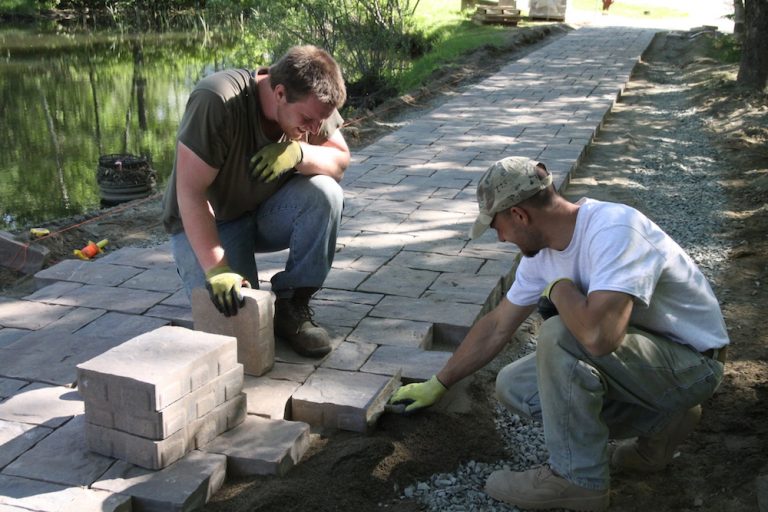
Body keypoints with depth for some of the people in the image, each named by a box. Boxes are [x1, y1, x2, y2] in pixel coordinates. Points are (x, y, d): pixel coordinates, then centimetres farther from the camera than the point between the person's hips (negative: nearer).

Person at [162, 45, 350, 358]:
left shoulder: (312, 102, -13)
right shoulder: (216, 100, -31)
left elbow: (340, 161, -9)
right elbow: (190, 191, -31)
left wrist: (299, 152, -31)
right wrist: (216, 269, -35)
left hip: (267, 212, 5)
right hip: (206, 224, -4)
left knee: (325, 193, -25)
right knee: (232, 315, -22)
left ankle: (290, 306, -12)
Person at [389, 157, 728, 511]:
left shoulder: (614, 230, -30)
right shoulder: (542, 250, -3)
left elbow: (597, 334, -45)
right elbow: (496, 327, 9)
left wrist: (560, 288, -23)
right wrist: (438, 385, 17)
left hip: (691, 361, -8)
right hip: (634, 351, 9)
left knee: (559, 335, -30)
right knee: (512, 386, 1)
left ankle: (577, 479, -11)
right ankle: (659, 420, 8)